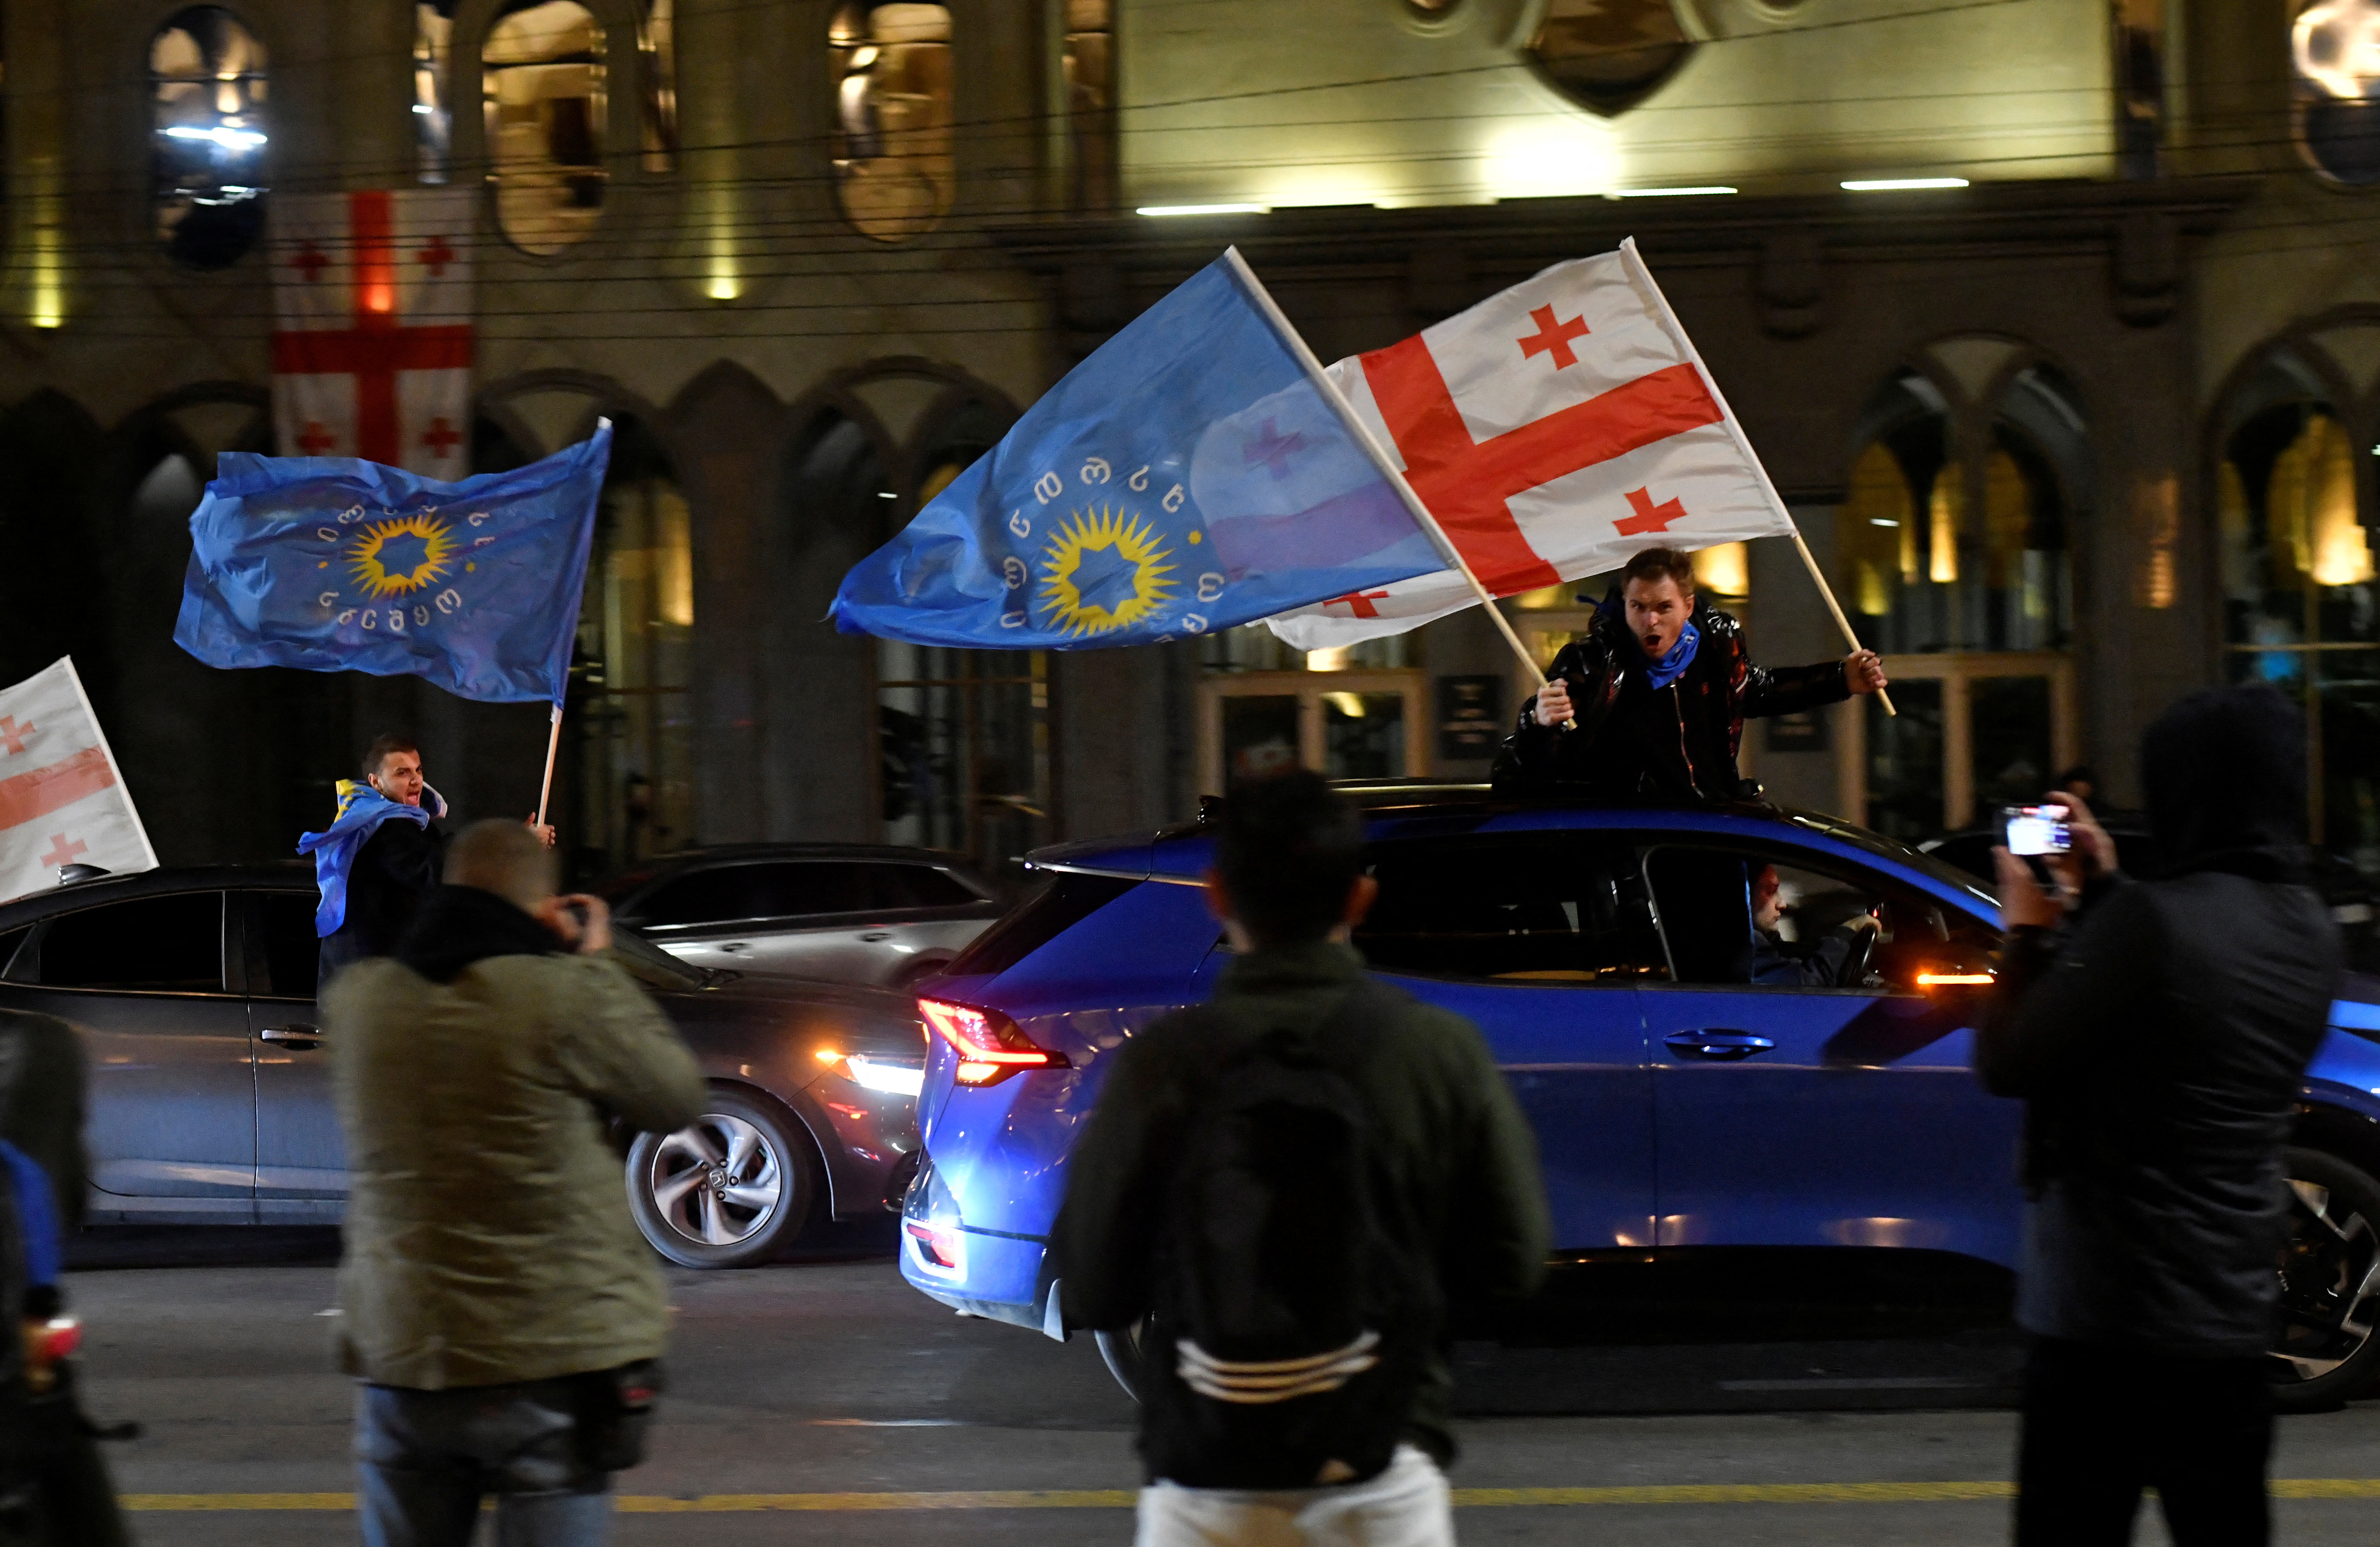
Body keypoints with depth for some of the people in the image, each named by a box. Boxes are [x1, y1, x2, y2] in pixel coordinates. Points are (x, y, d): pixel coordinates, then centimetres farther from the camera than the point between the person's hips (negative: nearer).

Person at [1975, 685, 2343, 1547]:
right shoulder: (2309, 933, 5)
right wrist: (2100, 893, 18)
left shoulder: (2153, 921, -19)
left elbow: (2008, 1064, -13)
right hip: (2234, 1316, 7)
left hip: (2109, 1324, -7)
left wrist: (2027, 936, 2)